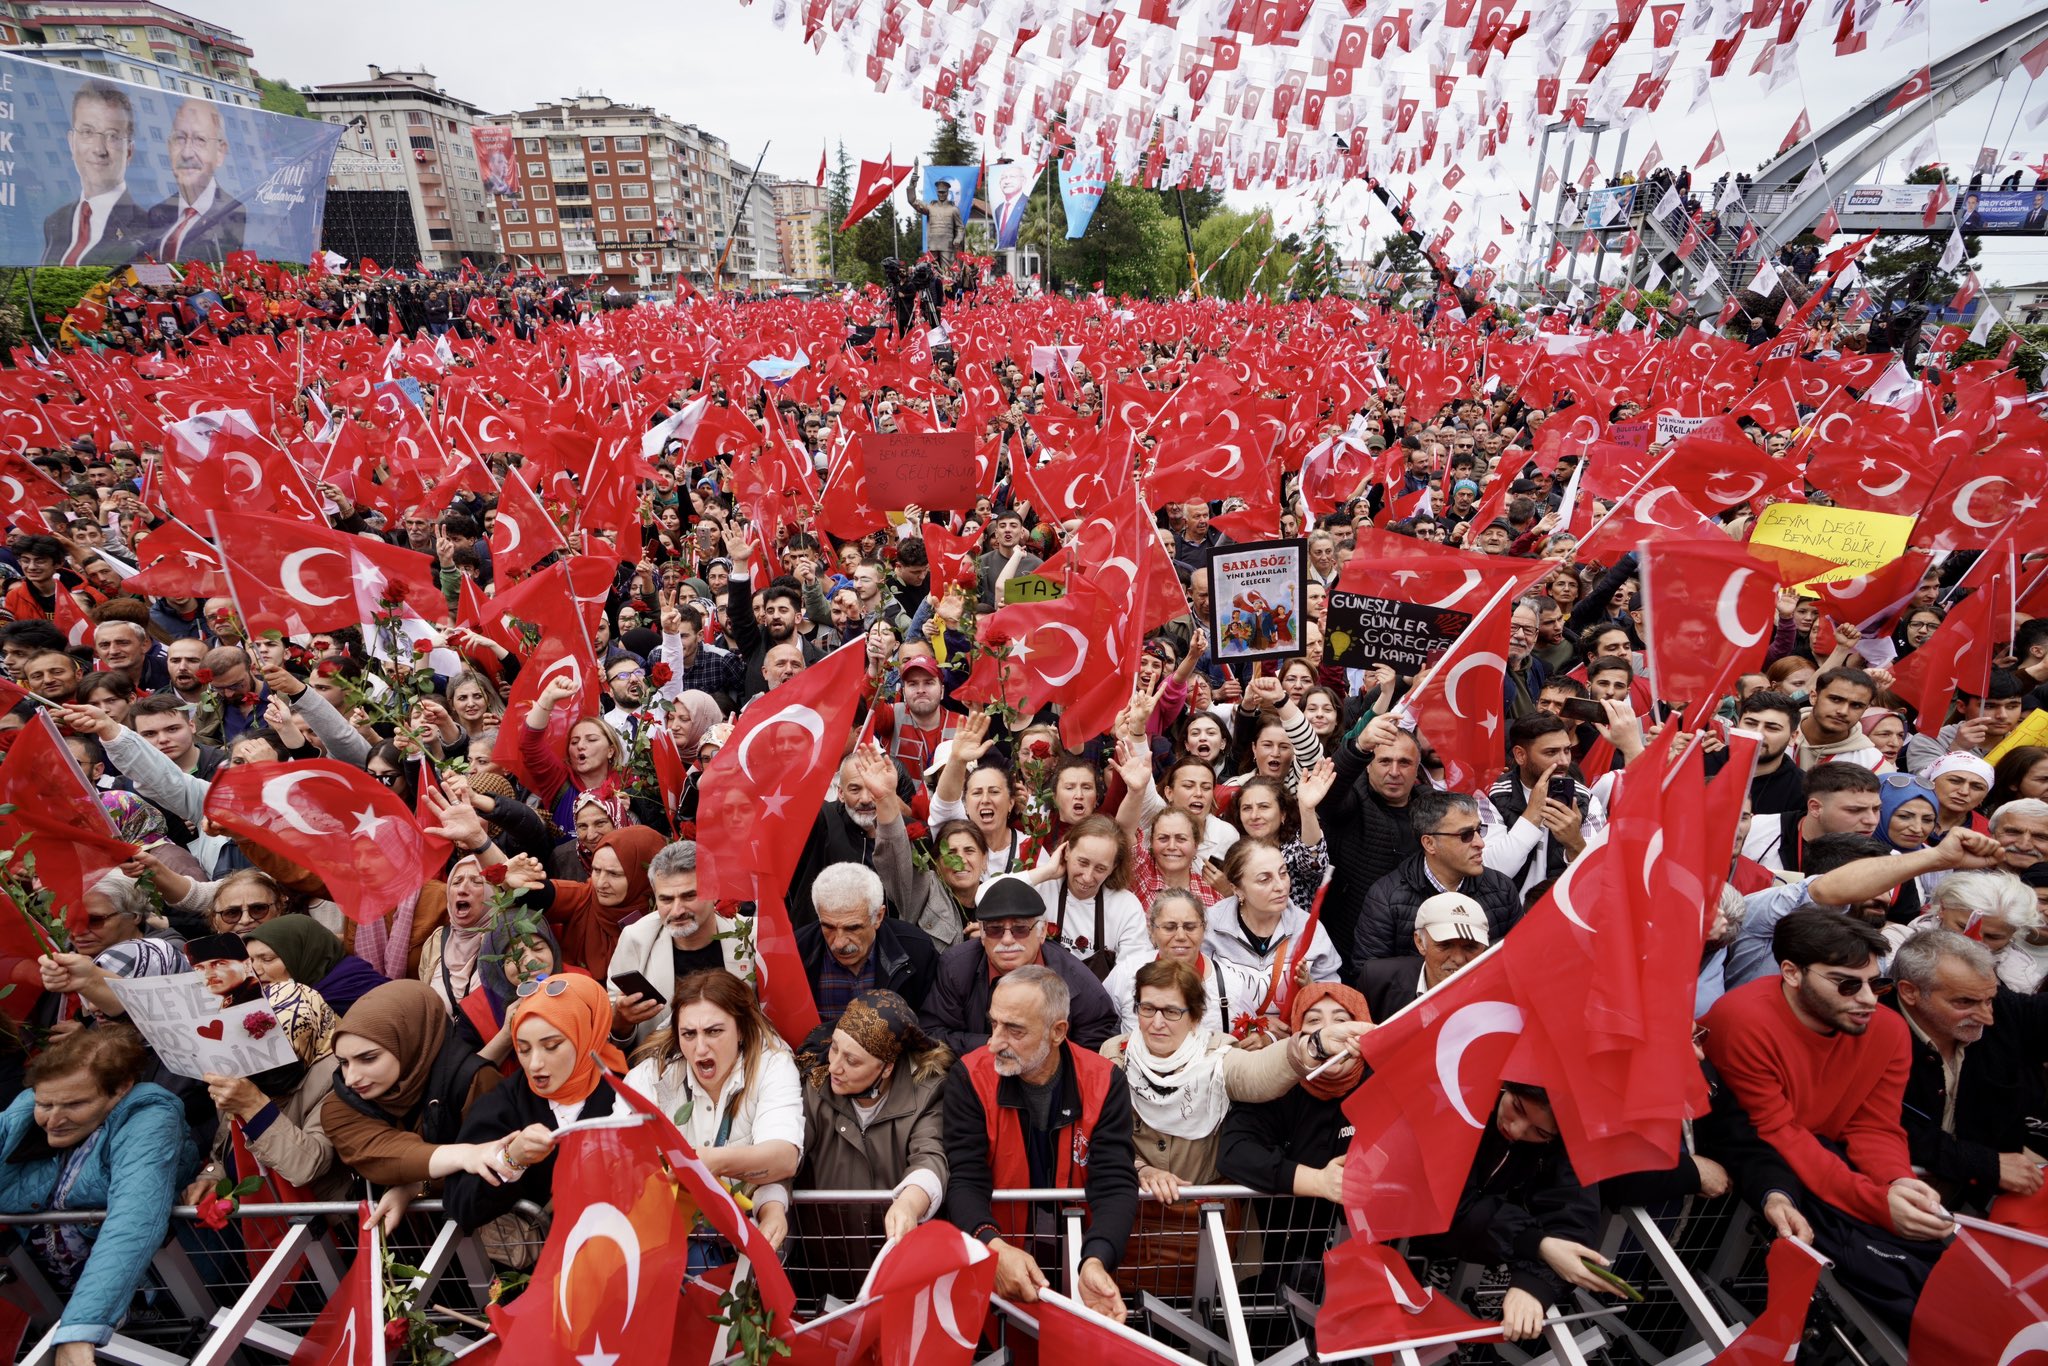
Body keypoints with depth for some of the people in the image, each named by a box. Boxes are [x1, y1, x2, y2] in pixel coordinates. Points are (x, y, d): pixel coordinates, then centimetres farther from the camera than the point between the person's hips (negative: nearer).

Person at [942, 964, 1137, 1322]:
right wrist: (995, 1248, -33)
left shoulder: (1103, 1082, -8)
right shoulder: (969, 1078, -10)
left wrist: (1096, 1262, -32)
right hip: (994, 1256, 0)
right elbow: (966, 1181, -14)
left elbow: (1115, 1184, -14)